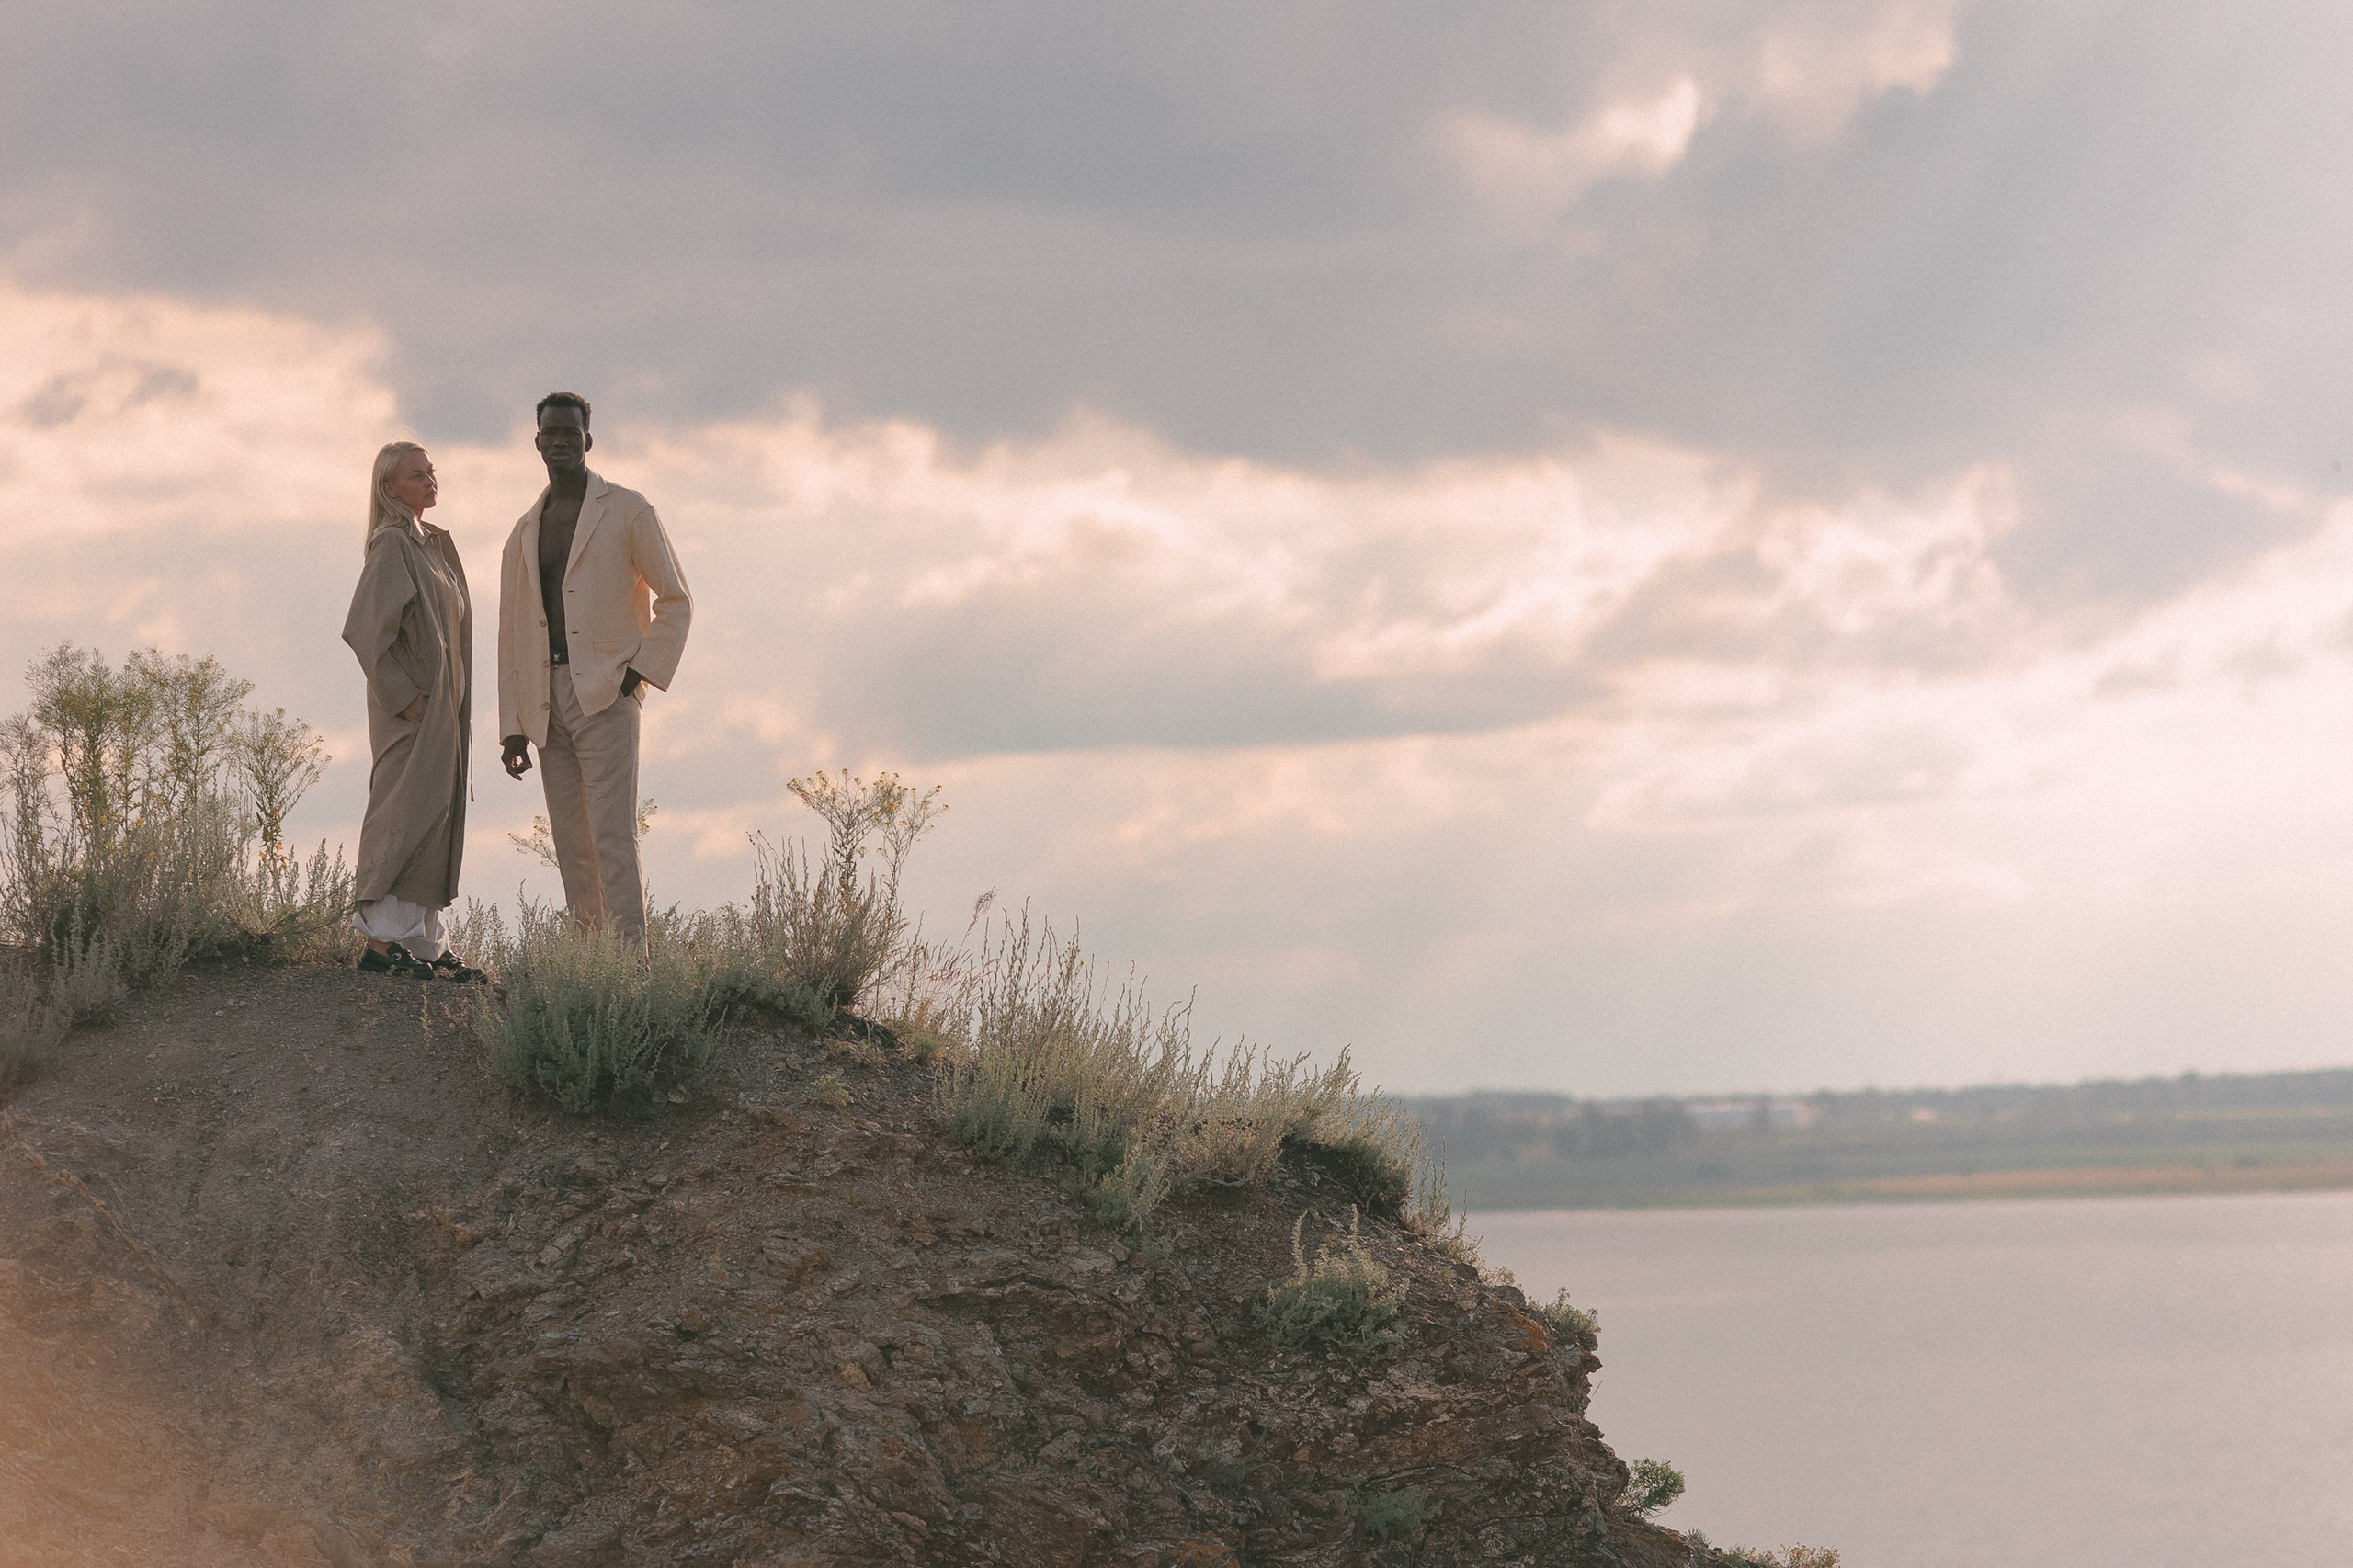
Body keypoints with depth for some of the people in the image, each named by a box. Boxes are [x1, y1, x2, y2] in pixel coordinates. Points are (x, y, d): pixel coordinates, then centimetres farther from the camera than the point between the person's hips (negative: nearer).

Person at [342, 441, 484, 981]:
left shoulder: (431, 543, 16)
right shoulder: (392, 544, -12)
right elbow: (366, 627, -20)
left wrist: (456, 708, 15)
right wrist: (404, 695, -20)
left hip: (441, 707, 9)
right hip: (411, 710, -9)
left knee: (437, 822, 8)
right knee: (405, 815, -9)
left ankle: (427, 942, 11)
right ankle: (383, 939, -8)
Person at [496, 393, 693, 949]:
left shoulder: (628, 511, 0)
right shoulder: (525, 533, 15)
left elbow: (675, 600, 1)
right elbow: (512, 637, 14)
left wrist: (639, 672, -10)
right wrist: (513, 729, 8)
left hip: (606, 694, -5)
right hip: (549, 704, 5)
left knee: (613, 836, -15)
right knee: (571, 844, 4)